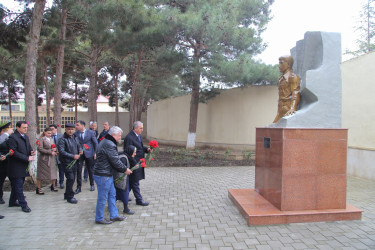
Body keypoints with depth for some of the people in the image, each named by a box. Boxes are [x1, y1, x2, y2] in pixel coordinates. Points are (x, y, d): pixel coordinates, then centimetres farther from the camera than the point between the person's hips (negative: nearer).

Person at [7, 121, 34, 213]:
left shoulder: (25, 137, 11)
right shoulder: (12, 137, -15)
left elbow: (29, 147, 21)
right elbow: (14, 152, -20)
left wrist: (31, 152, -2)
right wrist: (27, 158, -22)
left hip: (24, 167, 8)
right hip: (16, 167, -8)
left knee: (16, 185, 19)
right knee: (18, 186, 0)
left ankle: (12, 202, 33)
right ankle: (23, 205, 5)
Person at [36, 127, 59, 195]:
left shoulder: (51, 139, 13)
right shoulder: (42, 139, -8)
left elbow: (54, 147, 21)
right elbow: (40, 149, -17)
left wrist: (55, 150, -3)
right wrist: (50, 152, -17)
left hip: (51, 158, 6)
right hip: (43, 158, -6)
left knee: (53, 172, 6)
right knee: (41, 174, 1)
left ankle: (53, 186, 22)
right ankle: (38, 189, 10)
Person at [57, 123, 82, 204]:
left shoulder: (75, 138, 12)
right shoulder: (62, 139, -12)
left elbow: (78, 146, 24)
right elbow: (61, 152, -19)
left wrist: (80, 150, 0)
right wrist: (73, 156, -20)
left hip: (74, 162, 7)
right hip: (67, 162, -7)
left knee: (72, 179, 13)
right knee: (70, 178, -8)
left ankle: (67, 195, 28)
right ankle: (70, 197, 5)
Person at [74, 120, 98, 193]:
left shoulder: (90, 132, -5)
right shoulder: (75, 133, -1)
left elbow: (95, 143, 0)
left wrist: (95, 153, -3)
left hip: (89, 154, -1)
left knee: (90, 170, 10)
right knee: (78, 170, -2)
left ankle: (92, 185, 27)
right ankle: (79, 187, 8)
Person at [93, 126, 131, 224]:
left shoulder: (105, 142, 13)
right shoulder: (109, 145, -22)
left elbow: (114, 158, 17)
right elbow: (115, 161, -20)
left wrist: (122, 169, 14)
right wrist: (125, 169, -7)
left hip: (107, 174, 11)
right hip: (103, 175, -11)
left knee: (112, 195, 17)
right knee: (102, 198, 3)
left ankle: (114, 215, 27)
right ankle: (99, 218, 18)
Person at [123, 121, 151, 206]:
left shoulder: (138, 136, 11)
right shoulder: (129, 138, -19)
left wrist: (147, 149, -1)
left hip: (138, 163, 10)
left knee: (131, 181, 19)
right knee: (135, 182, 2)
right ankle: (139, 200, 12)